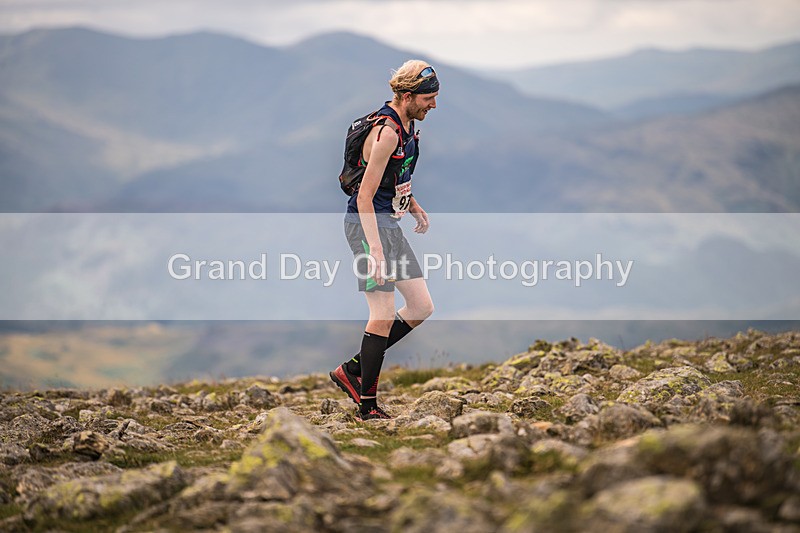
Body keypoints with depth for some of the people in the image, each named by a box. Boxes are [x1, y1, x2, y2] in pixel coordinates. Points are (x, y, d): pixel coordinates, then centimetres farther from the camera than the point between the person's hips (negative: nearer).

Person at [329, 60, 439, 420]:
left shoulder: (407, 124, 9)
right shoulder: (386, 133, -21)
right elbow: (365, 196, -24)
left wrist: (412, 204, 17)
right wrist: (375, 250, -28)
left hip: (389, 222, 10)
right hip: (368, 223, -10)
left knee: (422, 307, 8)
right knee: (384, 315, -9)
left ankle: (353, 370, 17)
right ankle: (368, 404, 1)